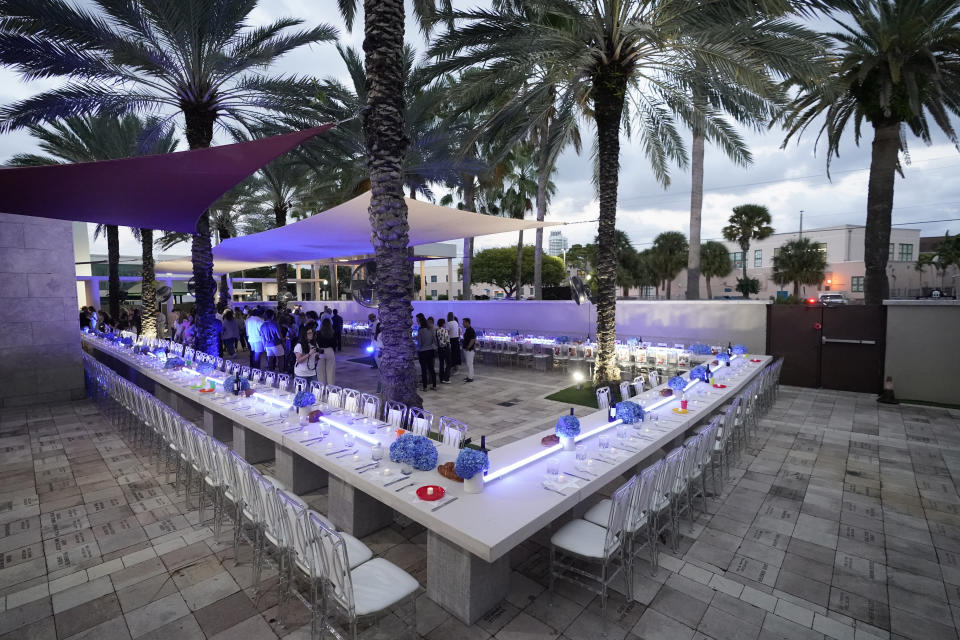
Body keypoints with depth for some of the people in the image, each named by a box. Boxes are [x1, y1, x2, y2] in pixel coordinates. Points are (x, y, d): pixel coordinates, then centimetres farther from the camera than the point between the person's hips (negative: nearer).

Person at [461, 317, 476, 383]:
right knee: (468, 363, 14)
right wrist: (465, 347, 15)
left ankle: (470, 378, -1)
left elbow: (472, 340, -23)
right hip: (466, 349, 10)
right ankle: (468, 376, 21)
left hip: (469, 350, -10)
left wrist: (468, 348, -19)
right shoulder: (466, 330, 13)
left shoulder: (471, 330, -17)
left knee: (469, 363, -5)